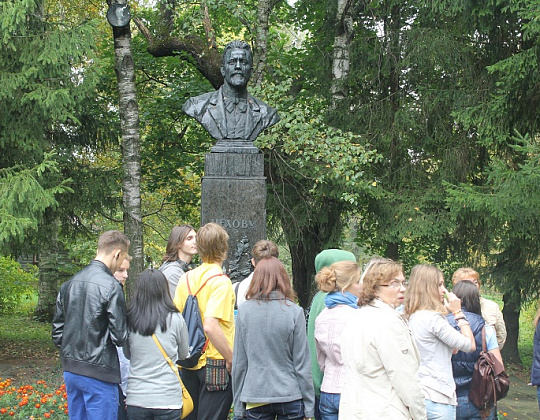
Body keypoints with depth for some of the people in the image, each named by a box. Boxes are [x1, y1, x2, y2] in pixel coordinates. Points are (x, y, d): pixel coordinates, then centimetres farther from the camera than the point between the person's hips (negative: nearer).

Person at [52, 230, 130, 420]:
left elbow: (57, 331, 13)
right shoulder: (111, 286, -15)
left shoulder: (69, 284, 8)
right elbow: (119, 337, -15)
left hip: (70, 369, 7)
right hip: (98, 372, -7)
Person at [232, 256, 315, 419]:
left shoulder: (244, 310, -2)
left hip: (254, 397, 1)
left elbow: (239, 362, 1)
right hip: (290, 396, -1)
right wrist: (309, 407, 3)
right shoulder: (294, 312, -7)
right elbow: (302, 364, -5)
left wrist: (238, 406, 9)